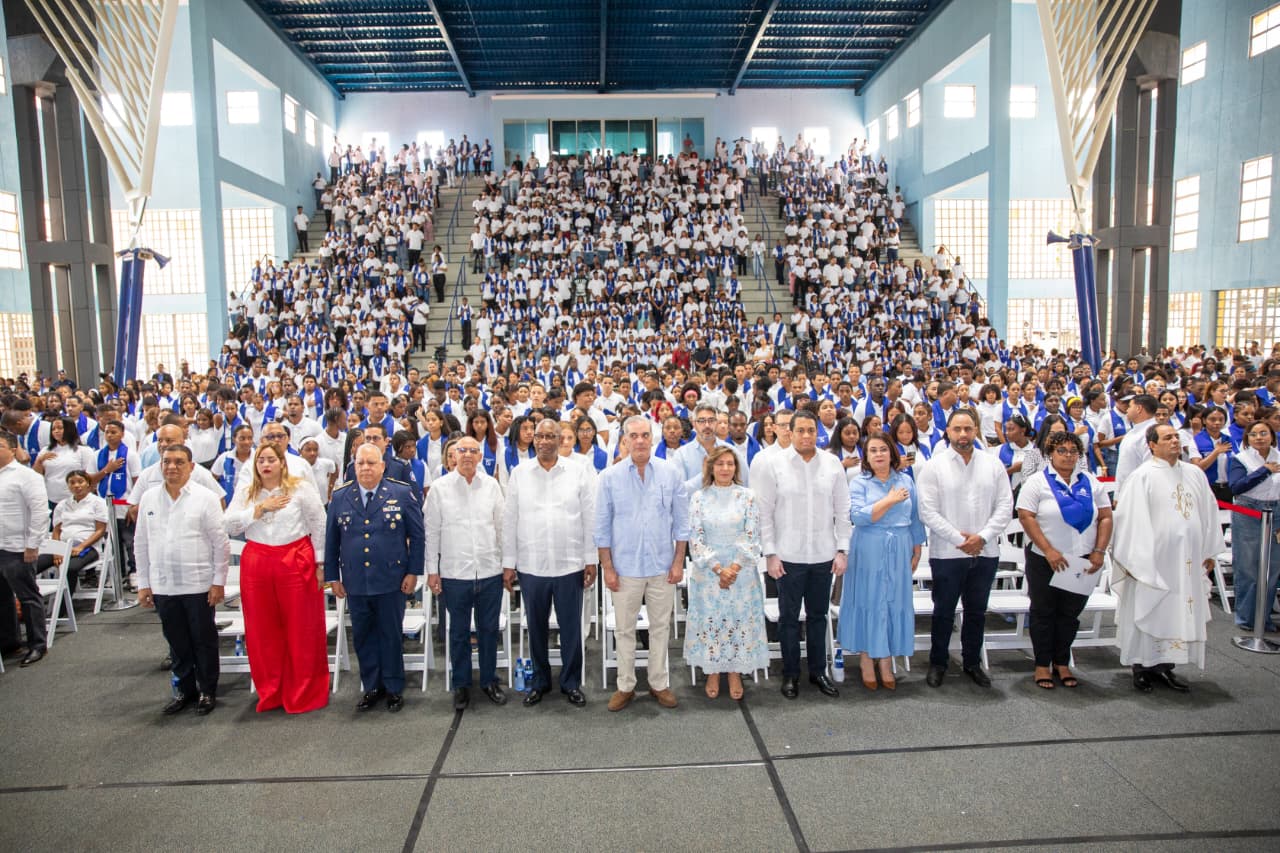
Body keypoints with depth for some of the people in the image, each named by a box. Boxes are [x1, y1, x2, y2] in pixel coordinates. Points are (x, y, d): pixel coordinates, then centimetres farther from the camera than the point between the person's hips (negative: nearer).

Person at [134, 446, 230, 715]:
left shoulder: (206, 498, -6)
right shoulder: (148, 498, 6)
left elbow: (221, 543, -5)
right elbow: (141, 544, 11)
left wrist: (218, 582, -7)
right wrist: (143, 583, 9)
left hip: (199, 584, -3)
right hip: (163, 585, 4)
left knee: (204, 640, 7)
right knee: (177, 642, 14)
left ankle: (207, 691, 21)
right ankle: (183, 689, 29)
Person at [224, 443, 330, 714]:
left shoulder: (301, 488, 0)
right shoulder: (245, 492, 10)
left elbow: (319, 526, 0)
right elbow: (230, 525, 1)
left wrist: (319, 563, -1)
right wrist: (260, 508, -9)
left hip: (296, 563, -3)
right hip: (256, 566, 3)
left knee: (301, 630, 2)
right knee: (262, 631, 8)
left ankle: (304, 694, 15)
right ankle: (270, 693, 23)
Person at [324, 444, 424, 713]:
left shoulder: (402, 493, -3)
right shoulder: (340, 497, 4)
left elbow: (417, 535, 0)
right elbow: (331, 540, 10)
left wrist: (413, 571, -4)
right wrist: (332, 576, 7)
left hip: (391, 581, -2)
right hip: (355, 582, 3)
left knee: (391, 635, 8)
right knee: (363, 636, 11)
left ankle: (394, 688, 22)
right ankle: (371, 687, 26)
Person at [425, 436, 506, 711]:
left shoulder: (492, 485, 3)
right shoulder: (439, 488, 0)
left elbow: (501, 527, 8)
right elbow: (432, 531, 2)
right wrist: (432, 570, 0)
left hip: (490, 571, 1)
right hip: (454, 573, -1)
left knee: (489, 629, 11)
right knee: (459, 632, 10)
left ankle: (489, 681, 26)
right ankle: (461, 685, 24)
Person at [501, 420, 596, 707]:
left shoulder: (579, 472, 0)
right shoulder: (519, 474, 4)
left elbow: (590, 518, 1)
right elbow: (509, 521, 5)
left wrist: (591, 560, -2)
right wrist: (508, 563, 2)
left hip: (570, 564, -1)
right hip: (530, 565, 1)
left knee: (571, 628, 8)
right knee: (536, 627, 13)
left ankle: (572, 683, 24)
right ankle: (539, 681, 29)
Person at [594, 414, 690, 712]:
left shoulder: (671, 472, -2)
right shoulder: (610, 477, -4)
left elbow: (681, 520, 2)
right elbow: (602, 526, 0)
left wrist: (679, 561, -1)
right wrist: (607, 567, -2)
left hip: (662, 566, 1)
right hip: (625, 567, 0)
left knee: (660, 627, 12)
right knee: (625, 630, 10)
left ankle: (659, 683, 28)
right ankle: (625, 686, 25)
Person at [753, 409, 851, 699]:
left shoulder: (833, 464, 2)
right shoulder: (772, 463, -6)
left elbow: (842, 511, 5)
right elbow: (764, 512, -5)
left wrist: (842, 550, 1)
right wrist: (770, 553, -8)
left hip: (824, 555, 2)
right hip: (788, 555, -2)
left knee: (818, 615, 14)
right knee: (789, 617, 9)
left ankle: (818, 670, 29)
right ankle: (790, 674, 23)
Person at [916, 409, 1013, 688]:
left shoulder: (992, 463, 4)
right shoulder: (934, 466, -5)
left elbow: (1005, 505, 1)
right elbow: (928, 511, -10)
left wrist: (982, 537, -10)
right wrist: (958, 539, -13)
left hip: (985, 552, 3)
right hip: (947, 553, -3)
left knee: (977, 612, 15)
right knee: (944, 611, 9)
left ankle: (973, 662, 30)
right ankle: (938, 663, 23)